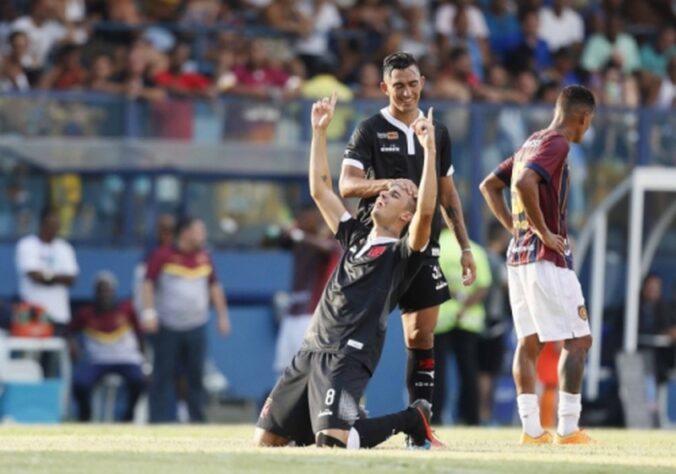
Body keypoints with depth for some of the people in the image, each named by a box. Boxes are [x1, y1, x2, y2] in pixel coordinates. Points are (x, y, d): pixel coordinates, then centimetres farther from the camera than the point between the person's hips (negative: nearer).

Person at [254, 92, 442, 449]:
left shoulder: (401, 253, 2)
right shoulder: (355, 236, 22)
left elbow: (426, 212, -17)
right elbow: (320, 189, 26)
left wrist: (429, 151, -21)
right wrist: (319, 131, 22)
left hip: (348, 356, -7)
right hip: (311, 351, 7)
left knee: (332, 441, -29)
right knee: (265, 439, 4)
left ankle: (413, 420, -3)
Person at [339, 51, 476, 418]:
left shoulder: (437, 133, 13)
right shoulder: (369, 130, -1)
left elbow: (447, 192, 19)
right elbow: (347, 185, -11)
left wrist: (465, 247, 15)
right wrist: (388, 184, -28)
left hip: (424, 246, 4)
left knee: (421, 336, 2)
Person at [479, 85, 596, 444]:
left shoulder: (530, 144, 16)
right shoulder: (556, 144, -11)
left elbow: (489, 186, 23)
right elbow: (525, 182, -28)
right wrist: (543, 232, -20)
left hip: (518, 256, 9)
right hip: (547, 258, -9)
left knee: (529, 342, 9)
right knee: (577, 341, -5)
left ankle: (532, 429, 7)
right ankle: (567, 429, -9)